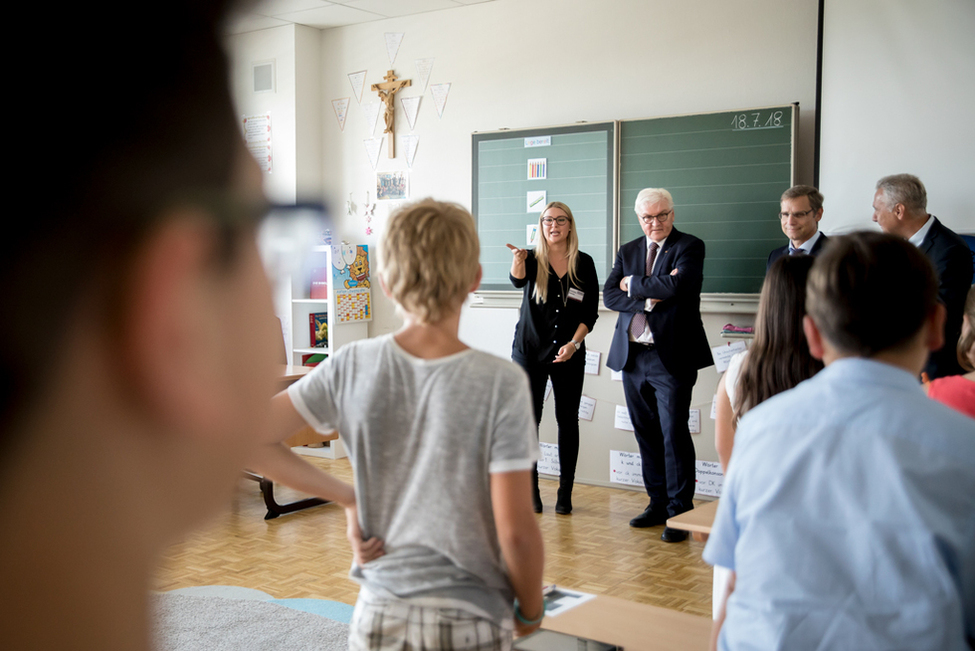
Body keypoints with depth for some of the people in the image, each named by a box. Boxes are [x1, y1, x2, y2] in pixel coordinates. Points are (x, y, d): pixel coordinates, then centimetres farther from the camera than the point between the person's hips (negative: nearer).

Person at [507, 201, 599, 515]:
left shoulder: (584, 263, 2)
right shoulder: (533, 259, -1)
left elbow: (591, 312, 2)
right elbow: (518, 280, -24)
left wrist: (574, 343, -12)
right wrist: (518, 262, -46)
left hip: (569, 353, 1)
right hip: (529, 349, -1)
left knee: (567, 419, 5)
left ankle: (565, 494, 13)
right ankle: (531, 491, 11)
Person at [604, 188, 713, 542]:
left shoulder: (689, 247, -2)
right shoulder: (627, 251, 14)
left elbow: (677, 287, -20)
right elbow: (610, 295, 3)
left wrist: (634, 284, -7)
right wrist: (648, 297, -13)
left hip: (671, 357, -5)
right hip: (632, 355, 6)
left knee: (674, 435, -4)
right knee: (646, 434, 12)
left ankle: (679, 511, 5)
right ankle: (657, 503, 23)